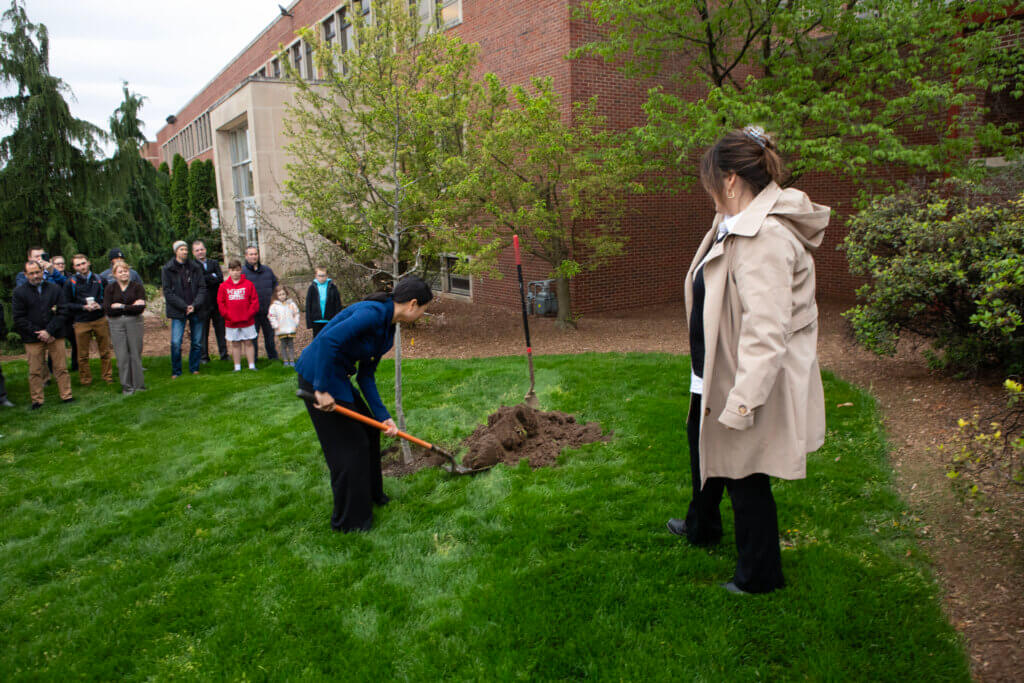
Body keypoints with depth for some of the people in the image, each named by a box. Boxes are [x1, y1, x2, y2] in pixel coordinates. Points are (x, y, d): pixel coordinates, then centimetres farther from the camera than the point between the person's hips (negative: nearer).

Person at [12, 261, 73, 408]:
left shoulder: (55, 288, 6)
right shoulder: (19, 292, 3)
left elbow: (62, 312, 1)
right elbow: (19, 319, 1)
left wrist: (49, 331, -9)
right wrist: (38, 333, -8)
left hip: (55, 335, 1)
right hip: (32, 338, -1)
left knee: (61, 367, 3)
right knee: (35, 371, 3)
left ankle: (66, 395, 11)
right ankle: (37, 400, 12)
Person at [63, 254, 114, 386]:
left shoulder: (99, 279, 7)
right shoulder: (70, 282, 1)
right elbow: (67, 304, 1)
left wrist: (100, 306, -7)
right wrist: (83, 307, -13)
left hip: (100, 320, 1)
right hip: (81, 323, -1)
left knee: (105, 351, 6)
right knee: (83, 355, 4)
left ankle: (108, 376, 18)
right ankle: (85, 379, 16)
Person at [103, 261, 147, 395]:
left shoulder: (137, 287, 3)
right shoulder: (110, 288, 6)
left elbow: (141, 308, -9)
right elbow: (107, 308, -6)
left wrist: (121, 306, -9)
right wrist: (132, 306, -9)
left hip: (134, 322, -1)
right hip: (116, 323, 1)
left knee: (136, 353, 2)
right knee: (122, 356, 1)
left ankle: (138, 384, 12)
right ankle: (126, 386, 10)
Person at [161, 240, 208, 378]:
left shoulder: (195, 267, 6)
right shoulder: (167, 269, 0)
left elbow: (202, 288, 4)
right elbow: (168, 292, -4)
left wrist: (195, 305, -11)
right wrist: (184, 307, -13)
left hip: (196, 310, 2)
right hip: (178, 311, -2)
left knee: (196, 341, 5)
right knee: (176, 342, -8)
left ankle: (194, 368, 20)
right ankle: (176, 371, 7)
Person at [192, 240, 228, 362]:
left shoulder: (214, 263, 13)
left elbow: (220, 279, -1)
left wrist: (207, 279, -12)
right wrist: (213, 277, -7)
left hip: (217, 302, 3)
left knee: (220, 329, 7)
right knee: (203, 331, 2)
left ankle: (224, 354, 14)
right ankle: (203, 356, 10)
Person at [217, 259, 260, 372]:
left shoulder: (248, 284, -2)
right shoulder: (224, 286, 2)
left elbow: (255, 301, -2)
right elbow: (220, 303, 2)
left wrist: (249, 314, -10)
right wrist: (227, 315, -7)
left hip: (247, 321, -1)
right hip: (231, 322, 1)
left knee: (248, 343, 7)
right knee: (235, 344, 9)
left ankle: (252, 366, 13)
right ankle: (237, 367, 17)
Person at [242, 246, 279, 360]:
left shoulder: (267, 270, 10)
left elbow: (275, 283, 22)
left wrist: (272, 296, 12)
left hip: (267, 309, 4)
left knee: (270, 334, 13)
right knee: (252, 337, 2)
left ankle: (273, 356, 25)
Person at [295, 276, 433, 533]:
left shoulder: (387, 330, 8)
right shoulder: (374, 312, -22)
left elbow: (366, 376, 10)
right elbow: (328, 340, -32)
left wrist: (383, 416, 4)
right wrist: (322, 390, -28)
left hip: (337, 377, 10)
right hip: (317, 376, -10)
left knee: (369, 431, 20)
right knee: (350, 444, -1)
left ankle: (370, 494, 40)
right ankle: (349, 520, 16)